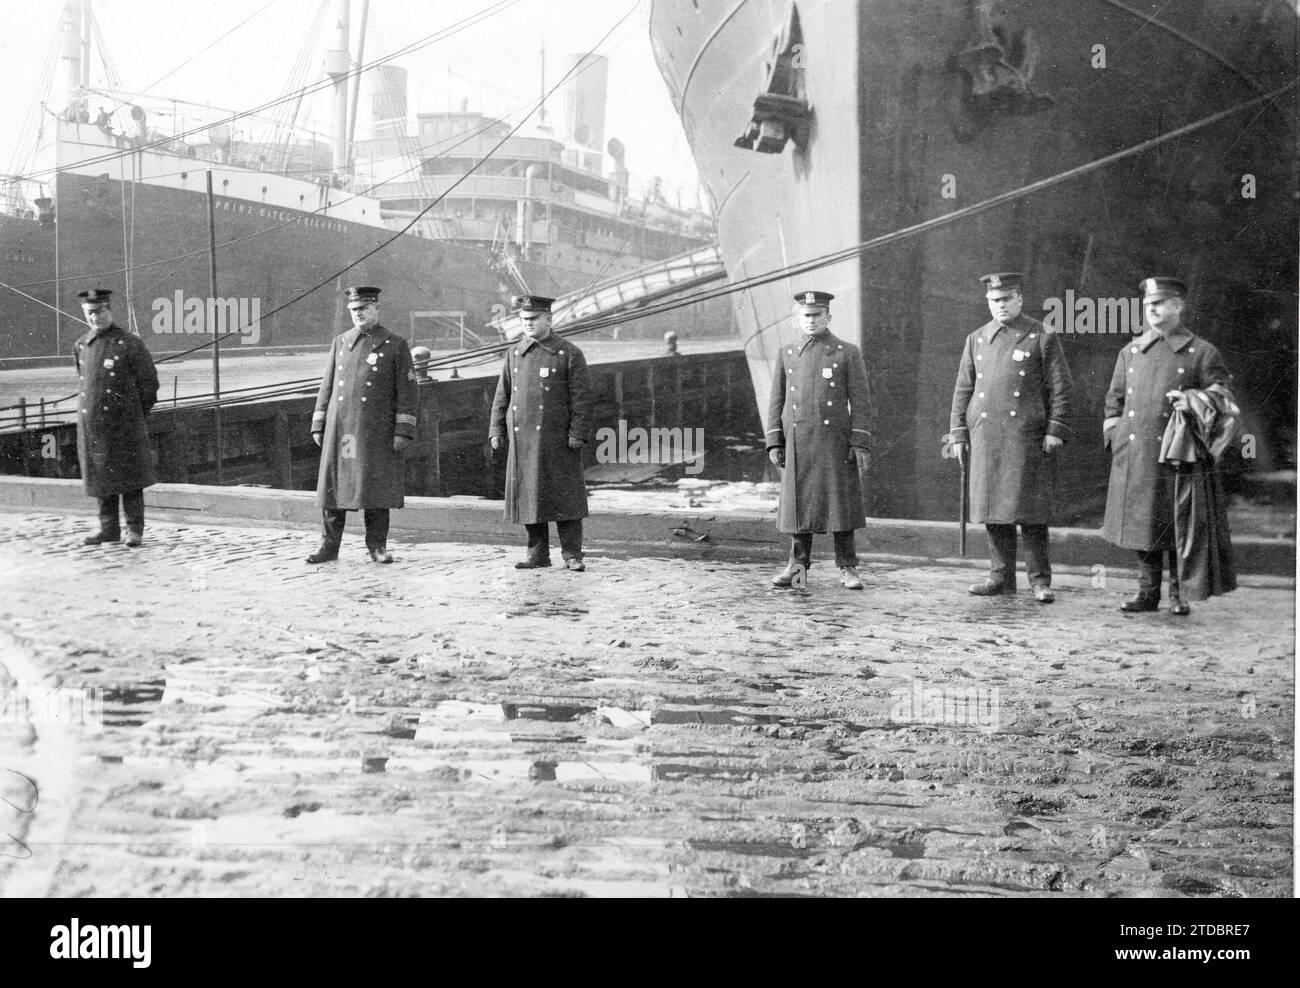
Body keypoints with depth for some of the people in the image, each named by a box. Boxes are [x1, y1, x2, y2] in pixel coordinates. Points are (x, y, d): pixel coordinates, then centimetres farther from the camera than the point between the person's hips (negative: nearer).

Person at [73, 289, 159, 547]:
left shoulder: (130, 344, -6)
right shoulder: (81, 345, 9)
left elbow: (149, 383, 0)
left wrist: (136, 416, 6)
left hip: (124, 424, -4)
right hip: (91, 423, 5)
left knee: (129, 477, 0)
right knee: (101, 476, 8)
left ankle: (135, 529, 7)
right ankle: (109, 528, 17)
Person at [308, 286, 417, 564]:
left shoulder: (396, 345, 2)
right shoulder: (340, 343, 13)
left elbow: (406, 392, -2)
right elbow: (327, 386, 15)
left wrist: (403, 432, -9)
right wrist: (318, 426, 9)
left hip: (377, 432, -3)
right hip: (340, 428, 3)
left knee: (376, 488, 0)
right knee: (334, 486, 2)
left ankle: (377, 546, 11)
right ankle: (329, 546, 9)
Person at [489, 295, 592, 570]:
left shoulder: (569, 353, -1)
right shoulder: (514, 354, 12)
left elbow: (582, 397, -4)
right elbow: (502, 395, 15)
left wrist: (578, 434, -11)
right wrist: (496, 431, 8)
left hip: (557, 440, -4)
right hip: (522, 439, 4)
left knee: (563, 496, -2)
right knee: (527, 495, 5)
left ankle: (572, 554, 4)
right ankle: (537, 553, 15)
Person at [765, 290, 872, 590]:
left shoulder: (848, 353, 1)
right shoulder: (787, 354, 10)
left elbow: (859, 402, -2)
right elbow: (777, 401, 9)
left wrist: (860, 445, -9)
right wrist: (774, 443, 1)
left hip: (835, 439, -2)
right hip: (798, 441, 2)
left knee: (840, 503, -2)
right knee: (798, 502, 3)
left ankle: (847, 569, 5)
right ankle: (797, 565, 12)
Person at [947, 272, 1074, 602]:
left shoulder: (1043, 338, 3)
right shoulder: (976, 340, 15)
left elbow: (1061, 388, 0)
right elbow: (963, 389, 16)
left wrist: (1056, 431, -7)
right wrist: (958, 433, 10)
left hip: (1027, 436, -4)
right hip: (985, 435, 4)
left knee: (1030, 509, -4)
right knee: (992, 507, 5)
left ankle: (1040, 580, 3)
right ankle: (1001, 576, 14)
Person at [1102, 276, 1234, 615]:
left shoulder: (1203, 352, 3)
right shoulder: (1130, 352, 14)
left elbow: (1224, 394, 2)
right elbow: (1115, 400, 19)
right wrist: (1115, 439, 7)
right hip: (1134, 456, 3)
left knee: (1176, 524, 0)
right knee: (1140, 521, 5)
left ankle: (1181, 595, 11)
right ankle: (1147, 592, 14)